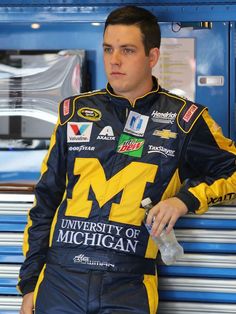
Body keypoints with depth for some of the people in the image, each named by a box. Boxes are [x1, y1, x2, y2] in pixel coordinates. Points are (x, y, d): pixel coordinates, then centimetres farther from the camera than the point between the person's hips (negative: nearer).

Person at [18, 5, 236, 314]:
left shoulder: (182, 117, 3)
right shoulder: (75, 111, 10)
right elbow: (45, 199, 13)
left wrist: (186, 199, -9)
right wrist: (29, 284, 10)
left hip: (129, 288, -2)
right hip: (60, 279, 2)